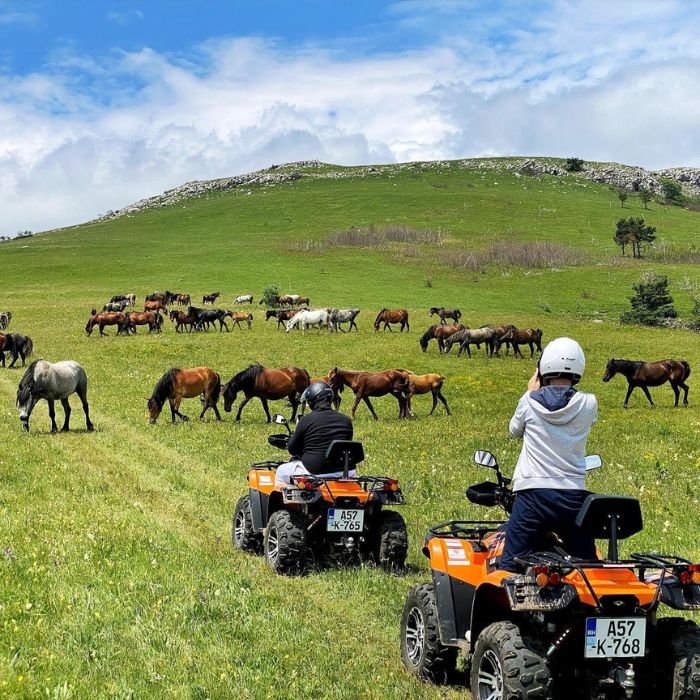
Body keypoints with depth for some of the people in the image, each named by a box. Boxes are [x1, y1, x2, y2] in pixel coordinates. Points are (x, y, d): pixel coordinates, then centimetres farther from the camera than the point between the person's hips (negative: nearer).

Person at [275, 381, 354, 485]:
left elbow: (292, 449, -1)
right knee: (352, 471, 38)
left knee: (281, 471, 21)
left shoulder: (306, 420, -10)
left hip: (312, 472, -3)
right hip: (340, 472, 3)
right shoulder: (345, 420, 0)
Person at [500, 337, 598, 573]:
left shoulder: (529, 402, -2)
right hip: (573, 495, 1)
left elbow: (515, 430, 17)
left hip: (532, 493, -1)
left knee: (511, 567, 1)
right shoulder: (588, 404, -1)